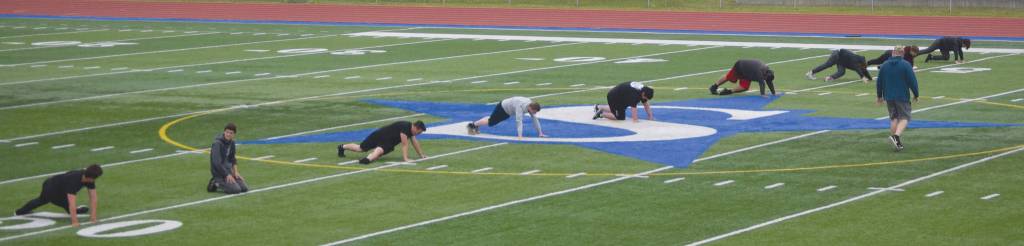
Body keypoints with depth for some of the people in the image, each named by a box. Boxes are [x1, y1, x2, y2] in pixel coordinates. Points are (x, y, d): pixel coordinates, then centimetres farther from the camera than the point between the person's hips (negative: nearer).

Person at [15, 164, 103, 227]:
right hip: (51, 189, -9)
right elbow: (72, 202, -57)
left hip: (59, 189, 9)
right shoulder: (73, 180, -50)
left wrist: (93, 217, -33)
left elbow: (93, 198, -26)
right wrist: (74, 222, -61)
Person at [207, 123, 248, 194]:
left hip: (228, 169, 8)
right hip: (219, 172, -8)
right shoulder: (217, 143, -20)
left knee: (244, 188, 1)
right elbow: (217, 163, -24)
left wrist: (235, 172, 3)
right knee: (236, 189, -21)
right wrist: (227, 175, -20)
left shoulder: (232, 142, 4)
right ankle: (216, 184, -2)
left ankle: (220, 183, 14)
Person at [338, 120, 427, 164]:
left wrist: (421, 155, 20)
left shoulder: (411, 129, 3)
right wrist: (405, 159, -32)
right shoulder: (405, 127, -27)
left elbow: (415, 142, 16)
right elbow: (405, 144, -30)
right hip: (379, 136, -6)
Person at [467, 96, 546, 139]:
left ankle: (475, 125, 44)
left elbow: (535, 119, -10)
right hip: (502, 108, -8)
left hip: (506, 112, 8)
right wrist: (520, 136, -54)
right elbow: (519, 120, -48)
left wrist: (540, 133, -11)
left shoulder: (531, 106, -18)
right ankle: (472, 125, 24)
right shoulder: (520, 106, -42)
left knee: (492, 119, 26)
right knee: (490, 122, 4)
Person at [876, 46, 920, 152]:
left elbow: (879, 82, 10)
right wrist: (916, 95, 4)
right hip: (903, 97, -4)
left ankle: (896, 143, 11)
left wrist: (879, 96, 22)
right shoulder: (905, 65, -8)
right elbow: (912, 81, -8)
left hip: (889, 97, 4)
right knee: (904, 118, 1)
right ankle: (896, 135, -24)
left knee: (893, 118, 15)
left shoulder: (884, 65, 5)